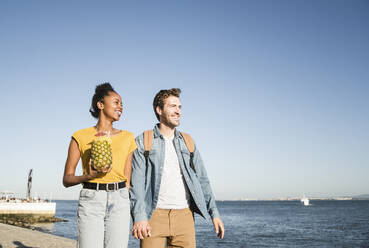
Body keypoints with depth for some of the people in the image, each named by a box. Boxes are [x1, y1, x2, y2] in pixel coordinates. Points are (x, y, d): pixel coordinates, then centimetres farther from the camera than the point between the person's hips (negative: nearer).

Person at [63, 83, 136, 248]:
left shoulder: (127, 138, 13)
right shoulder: (81, 136, 5)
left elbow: (127, 178, 11)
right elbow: (66, 180, 5)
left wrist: (128, 210, 4)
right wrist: (89, 176, -14)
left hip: (119, 201, 2)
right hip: (90, 200, -2)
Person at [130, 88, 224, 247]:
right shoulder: (143, 142, 5)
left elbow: (202, 180, 15)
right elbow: (137, 182, -3)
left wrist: (214, 213, 7)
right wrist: (139, 216, -15)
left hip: (184, 215, 3)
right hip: (155, 215, -3)